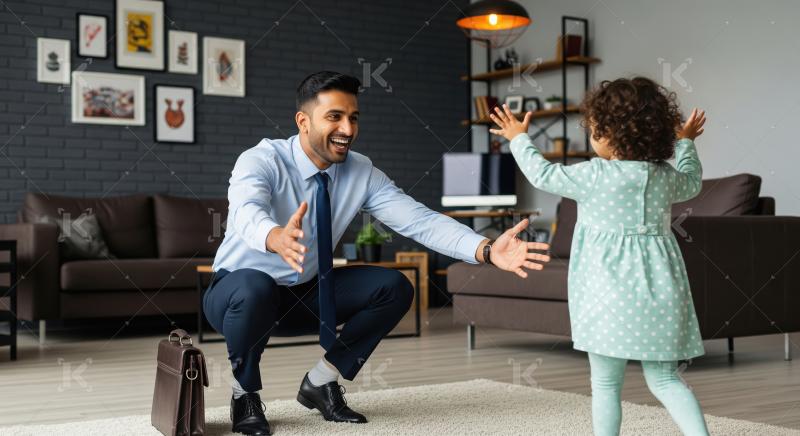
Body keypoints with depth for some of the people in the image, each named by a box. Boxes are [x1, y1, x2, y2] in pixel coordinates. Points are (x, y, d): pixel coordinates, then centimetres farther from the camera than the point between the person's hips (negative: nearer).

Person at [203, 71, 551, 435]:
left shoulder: (361, 173, -11)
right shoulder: (260, 162, -24)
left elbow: (419, 220, -20)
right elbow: (247, 213, -45)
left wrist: (487, 250, -36)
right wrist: (277, 239, -69)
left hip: (303, 295, 5)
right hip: (238, 291, -4)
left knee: (393, 288, -14)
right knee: (255, 288, -39)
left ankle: (320, 381, 2)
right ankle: (245, 392, -9)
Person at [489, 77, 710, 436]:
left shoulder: (594, 176, -10)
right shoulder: (667, 176, 5)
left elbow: (543, 174, 4)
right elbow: (692, 183, 29)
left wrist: (518, 139, 19)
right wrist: (686, 144, 44)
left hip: (611, 292, -5)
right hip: (660, 291, 5)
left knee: (605, 384, 6)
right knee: (665, 379, 13)